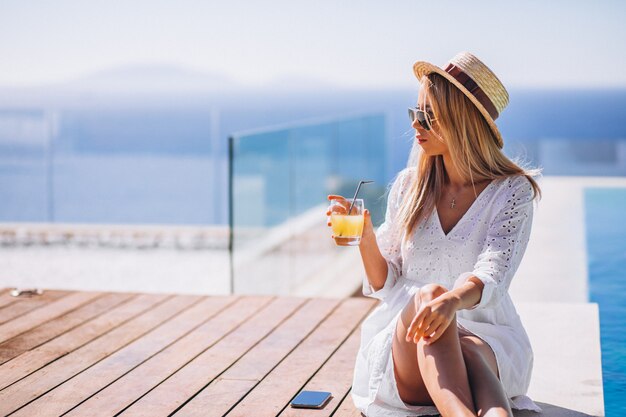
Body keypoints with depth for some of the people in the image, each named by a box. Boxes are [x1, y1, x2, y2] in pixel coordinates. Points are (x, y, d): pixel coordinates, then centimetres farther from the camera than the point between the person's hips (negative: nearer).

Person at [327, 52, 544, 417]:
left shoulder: (512, 192, -1)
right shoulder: (408, 186, 9)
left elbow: (491, 278, -18)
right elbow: (385, 285, 8)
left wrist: (453, 300, -42)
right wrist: (366, 238, -13)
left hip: (484, 342, -1)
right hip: (406, 347, 1)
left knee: (468, 351, -38)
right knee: (429, 294, -35)